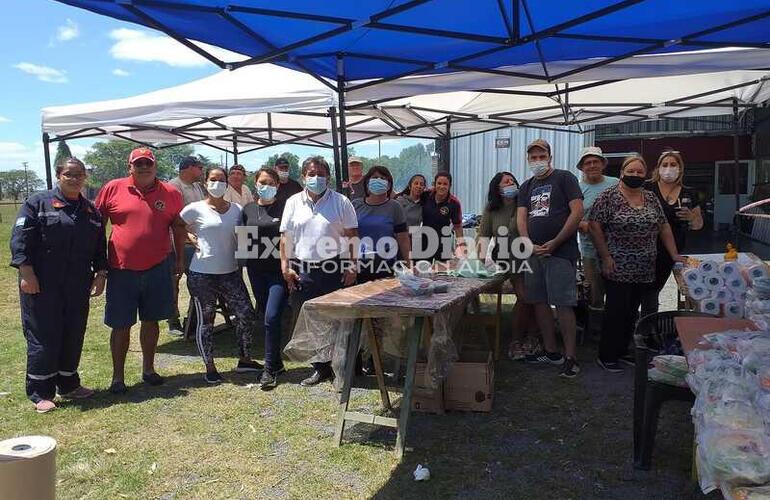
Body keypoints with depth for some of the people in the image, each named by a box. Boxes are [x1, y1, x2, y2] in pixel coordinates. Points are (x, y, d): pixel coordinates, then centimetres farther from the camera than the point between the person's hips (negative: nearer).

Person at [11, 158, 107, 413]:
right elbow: (20, 238, -8)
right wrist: (26, 272, -15)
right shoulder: (38, 202, -1)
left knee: (74, 336, 10)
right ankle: (40, 393, 10)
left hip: (78, 287, 5)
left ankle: (68, 384, 25)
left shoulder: (91, 211, 14)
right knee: (43, 338, -1)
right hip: (42, 286, -5)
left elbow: (100, 248, 16)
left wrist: (100, 274, 6)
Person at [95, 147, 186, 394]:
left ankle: (148, 369, 30)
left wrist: (180, 258, 9)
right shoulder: (112, 188, -2)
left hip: (157, 269, 2)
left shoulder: (171, 193, 1)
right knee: (121, 325, 6)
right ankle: (117, 377, 19)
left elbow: (178, 227, 11)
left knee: (151, 320, 14)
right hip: (122, 270, -1)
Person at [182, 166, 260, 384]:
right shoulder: (196, 209, -4)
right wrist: (191, 239, -6)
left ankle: (244, 359, 22)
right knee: (205, 321, 6)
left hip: (230, 273, 4)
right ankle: (209, 367, 20)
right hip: (202, 274, -3)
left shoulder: (236, 209, 6)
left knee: (246, 314, 3)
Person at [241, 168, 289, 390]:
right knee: (267, 317, 11)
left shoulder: (284, 208, -3)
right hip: (257, 270, 5)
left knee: (272, 317, -12)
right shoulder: (248, 209, 10)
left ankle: (270, 369, -1)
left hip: (279, 269, -5)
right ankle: (277, 363, 25)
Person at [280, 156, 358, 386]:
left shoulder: (341, 202, 1)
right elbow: (286, 237, 9)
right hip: (302, 270, 3)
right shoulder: (293, 202, 9)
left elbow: (352, 236, 0)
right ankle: (321, 368, 22)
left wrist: (352, 266, -6)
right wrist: (285, 266, 3)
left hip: (334, 269, -3)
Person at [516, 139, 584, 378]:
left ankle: (570, 357, -2)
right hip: (533, 252, 7)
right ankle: (551, 351, 20)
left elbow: (578, 212, -9)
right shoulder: (527, 186, 18)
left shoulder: (564, 178, 1)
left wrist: (554, 243, -13)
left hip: (560, 252, -6)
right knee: (539, 302, 9)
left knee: (563, 304, -9)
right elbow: (521, 218, 10)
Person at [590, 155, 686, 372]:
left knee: (632, 311, 11)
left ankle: (623, 351, 23)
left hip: (645, 270, 6)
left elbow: (664, 227, 14)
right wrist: (606, 257, -14)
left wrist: (675, 254, 7)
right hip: (618, 268, -5)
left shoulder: (651, 198, 11)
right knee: (616, 311, -3)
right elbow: (595, 226, -10)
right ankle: (606, 356, 7)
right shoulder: (608, 197, -6)